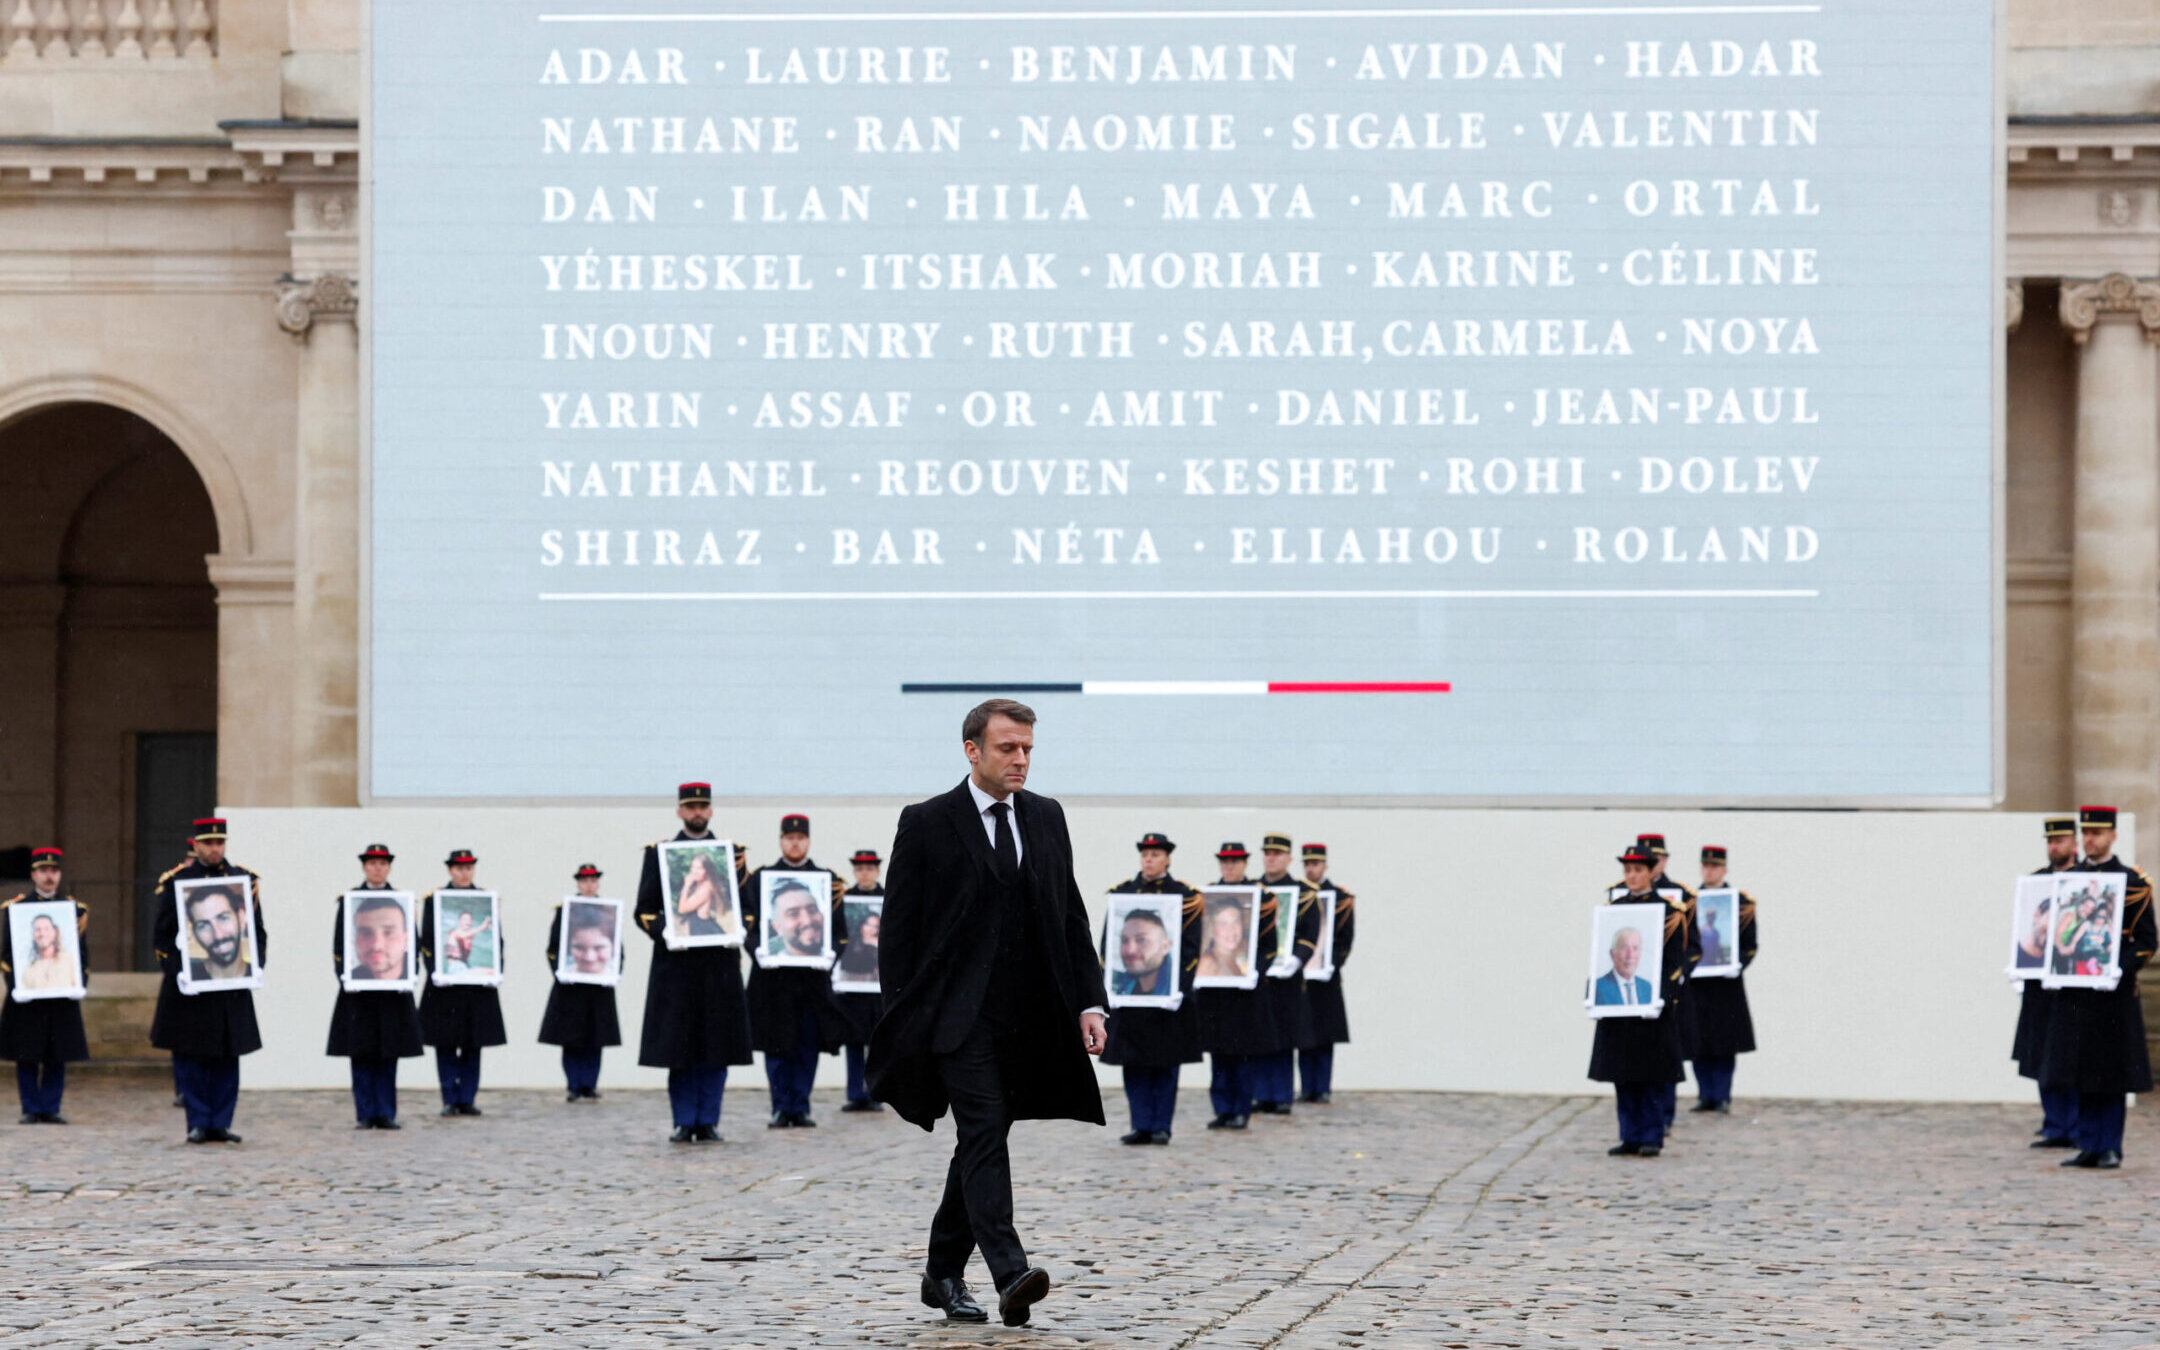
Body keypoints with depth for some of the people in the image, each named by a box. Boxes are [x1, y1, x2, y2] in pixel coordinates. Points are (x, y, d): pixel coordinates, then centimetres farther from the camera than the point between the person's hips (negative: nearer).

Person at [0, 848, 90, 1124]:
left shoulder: (74, 908, 9)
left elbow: (82, 950, 9)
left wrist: (79, 984, -4)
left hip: (61, 993, 1)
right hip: (26, 995, -1)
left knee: (57, 1055, 2)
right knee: (27, 1056, 0)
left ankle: (51, 1108, 7)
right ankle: (31, 1109, 6)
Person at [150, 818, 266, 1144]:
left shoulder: (244, 880, 9)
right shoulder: (174, 882, 1)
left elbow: (258, 930, 13)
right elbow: (161, 934, 0)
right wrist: (176, 972, -12)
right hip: (189, 986, -2)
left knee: (227, 1057, 4)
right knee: (190, 1058, -1)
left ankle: (221, 1123, 9)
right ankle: (198, 1123, 5)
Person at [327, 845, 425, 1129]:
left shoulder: (402, 900, 9)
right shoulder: (347, 900, 5)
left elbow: (412, 941, 8)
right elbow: (338, 943, 3)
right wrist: (344, 977, -9)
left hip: (393, 990, 1)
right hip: (357, 990, -1)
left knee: (388, 1057, 2)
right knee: (361, 1056, -1)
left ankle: (386, 1114, 6)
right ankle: (365, 1114, 4)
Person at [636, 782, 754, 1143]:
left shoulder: (730, 852, 13)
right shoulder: (658, 854, 9)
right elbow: (644, 910, 5)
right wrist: (663, 933, -14)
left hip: (720, 961, 1)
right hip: (676, 961, -1)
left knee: (716, 1047, -1)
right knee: (678, 1046, -2)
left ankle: (708, 1122, 4)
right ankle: (684, 1122, 4)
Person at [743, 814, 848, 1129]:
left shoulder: (827, 880, 10)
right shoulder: (759, 878, 8)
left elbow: (839, 926, 7)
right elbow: (748, 923, 3)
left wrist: (829, 954, -10)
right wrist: (760, 951, -13)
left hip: (814, 976, 1)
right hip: (773, 976, -1)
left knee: (808, 1045, 1)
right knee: (776, 1045, -1)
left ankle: (800, 1107, 7)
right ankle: (781, 1108, 5)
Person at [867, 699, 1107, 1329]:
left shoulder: (1047, 818, 12)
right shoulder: (927, 823, -2)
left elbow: (1071, 916, 14)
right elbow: (899, 926, -2)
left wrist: (1089, 1003, 5)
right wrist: (900, 1017, -7)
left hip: (1026, 1017, 5)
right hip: (959, 1013, -5)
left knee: (980, 1142, 11)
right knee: (985, 1135, -16)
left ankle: (943, 1274, 22)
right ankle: (1010, 1275, -27)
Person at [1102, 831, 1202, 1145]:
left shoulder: (1185, 896, 0)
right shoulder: (1122, 893, 8)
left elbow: (1191, 949, -3)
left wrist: (1180, 990, -13)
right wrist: (1109, 986, -2)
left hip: (1168, 996, -2)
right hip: (1128, 991, 3)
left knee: (1166, 1065, 2)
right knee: (1133, 1064, 2)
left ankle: (1162, 1127, 8)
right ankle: (1141, 1126, 8)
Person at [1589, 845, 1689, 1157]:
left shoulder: (1668, 910, -2)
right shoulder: (1613, 907, 10)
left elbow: (1676, 961, -5)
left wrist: (1662, 999, -16)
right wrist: (1595, 995, 0)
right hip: (1616, 1003, 4)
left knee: (1652, 1077, -1)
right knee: (1623, 1076, 5)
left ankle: (1652, 1137, 5)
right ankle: (1630, 1137, 11)